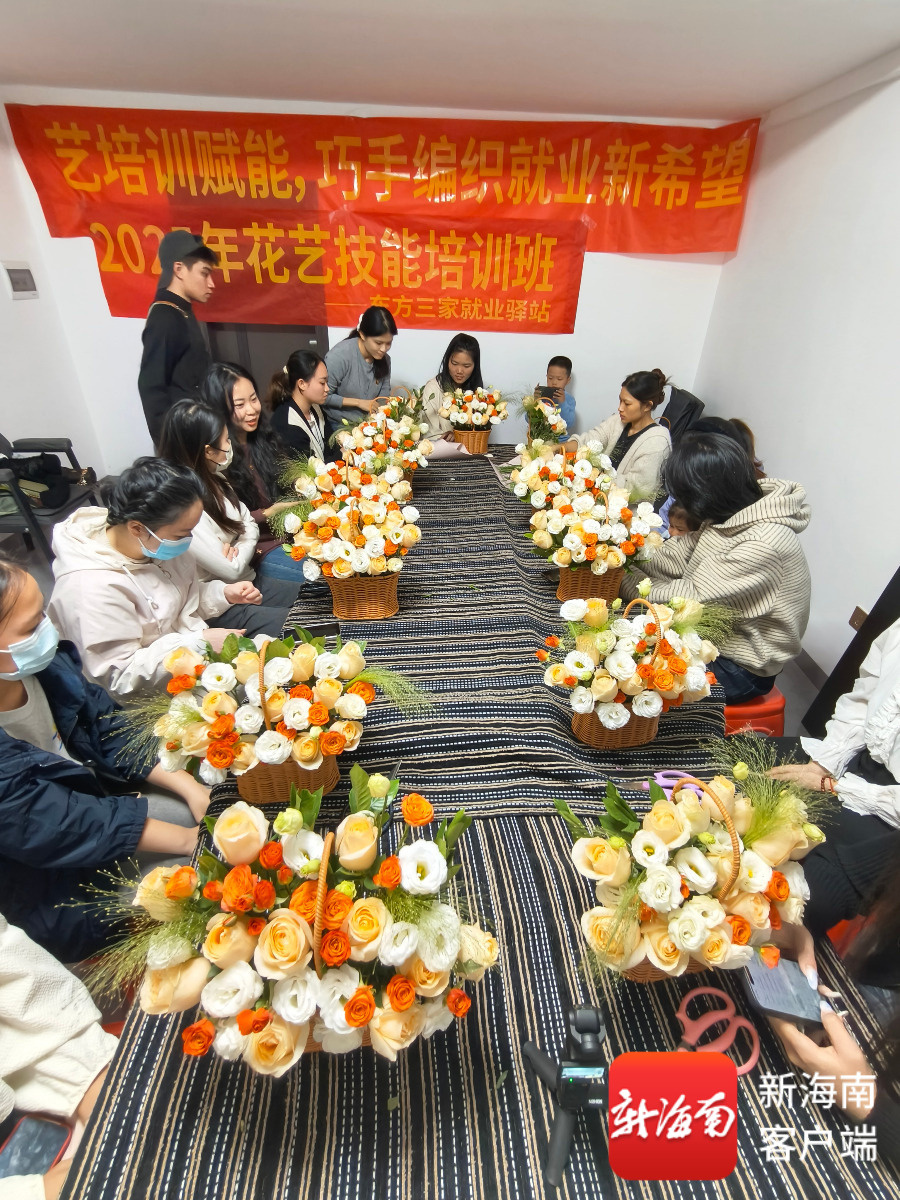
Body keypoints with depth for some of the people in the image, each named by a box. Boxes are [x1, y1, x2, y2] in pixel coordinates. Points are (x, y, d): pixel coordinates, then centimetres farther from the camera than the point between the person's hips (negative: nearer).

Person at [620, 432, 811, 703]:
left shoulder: (762, 544, -30)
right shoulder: (734, 512, -5)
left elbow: (693, 596, -28)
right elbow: (680, 553, -3)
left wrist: (624, 582, -19)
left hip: (739, 665, -7)